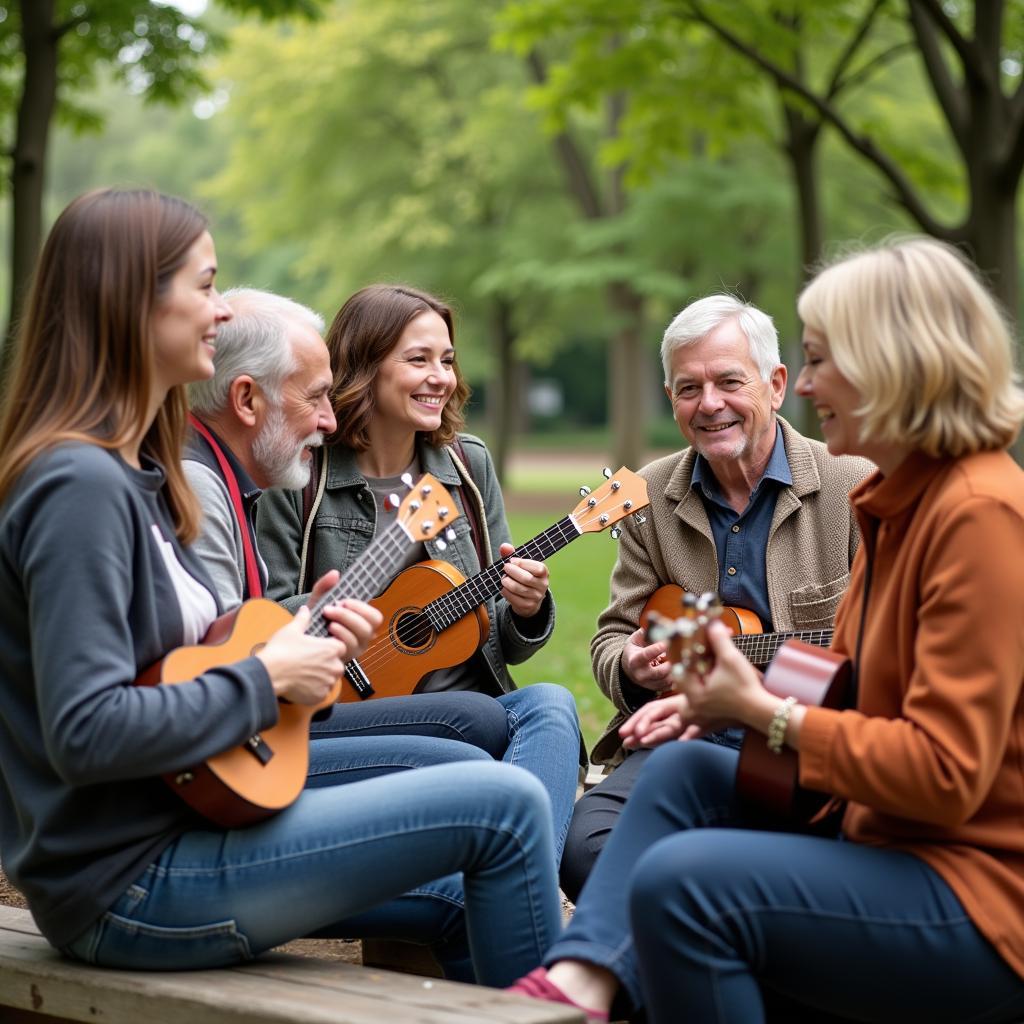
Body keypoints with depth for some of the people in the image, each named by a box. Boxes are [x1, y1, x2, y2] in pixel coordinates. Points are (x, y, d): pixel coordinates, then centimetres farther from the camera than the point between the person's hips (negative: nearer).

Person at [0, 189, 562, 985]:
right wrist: (266, 680, -17)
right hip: (127, 886, -10)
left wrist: (303, 639, 4)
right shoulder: (80, 486, -20)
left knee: (466, 901, 14)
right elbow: (85, 732, -27)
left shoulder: (132, 472, 11)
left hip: (178, 816, 10)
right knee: (506, 803, -10)